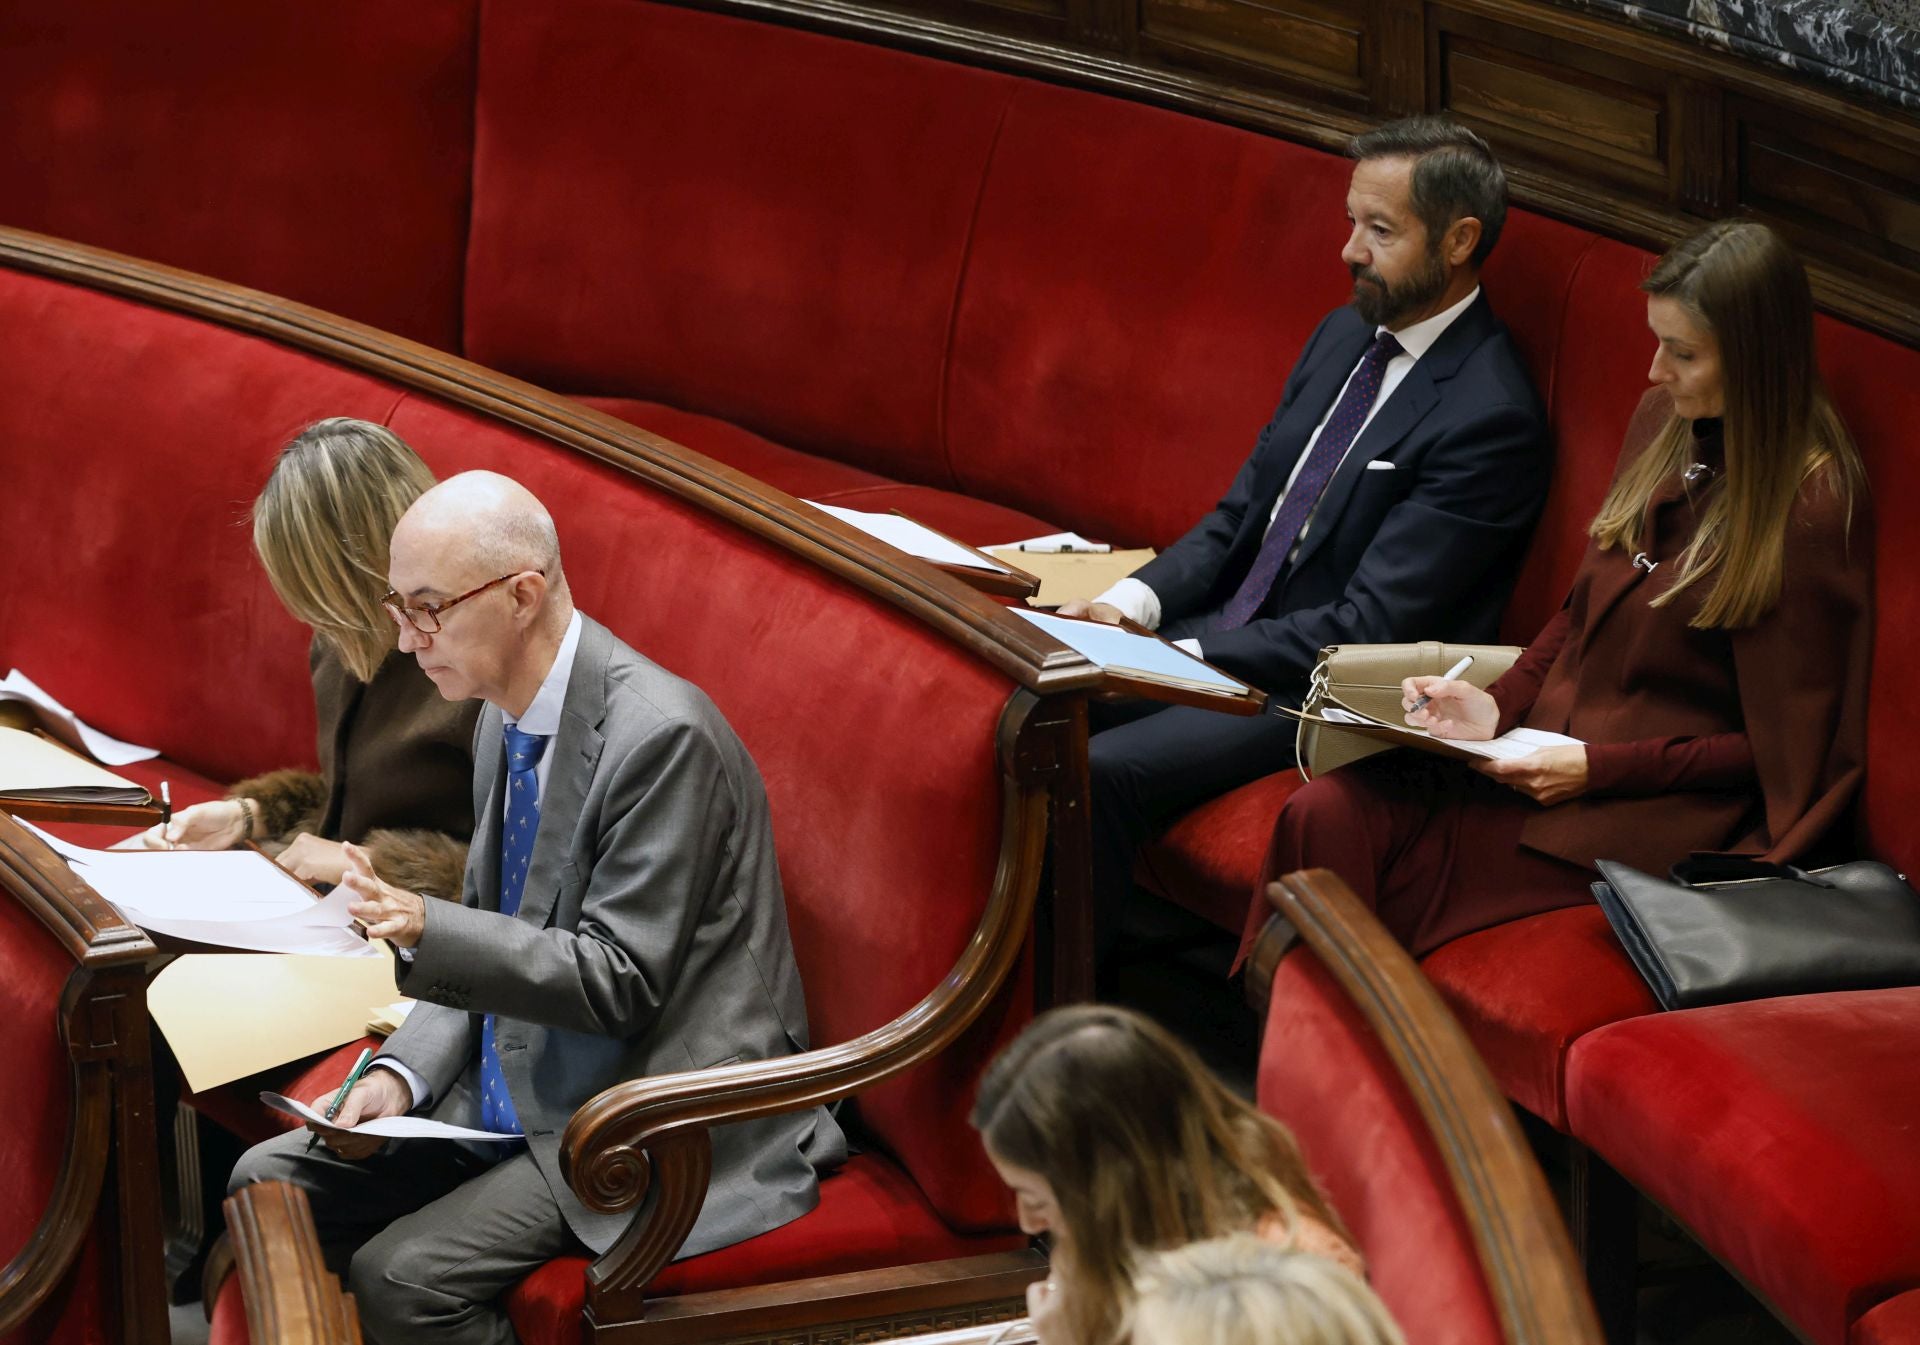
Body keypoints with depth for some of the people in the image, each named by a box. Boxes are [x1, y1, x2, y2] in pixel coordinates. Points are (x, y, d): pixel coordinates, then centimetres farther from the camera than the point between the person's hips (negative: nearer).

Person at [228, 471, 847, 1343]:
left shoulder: (661, 735, -22)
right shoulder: (507, 715, 7)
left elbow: (620, 979, -22)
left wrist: (425, 930, -31)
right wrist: (404, 1073, -1)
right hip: (514, 1089, 9)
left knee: (403, 1275, -24)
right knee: (269, 1183, 2)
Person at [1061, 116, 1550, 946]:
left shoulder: (1491, 419, -18)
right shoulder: (1346, 336, 10)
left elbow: (1368, 628, -20)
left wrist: (1184, 655, -21)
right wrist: (1133, 603, -3)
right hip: (1218, 639, 8)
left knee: (1098, 771, -27)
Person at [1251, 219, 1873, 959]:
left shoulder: (1813, 509, -14)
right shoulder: (1664, 420, 8)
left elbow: (1781, 744, -10)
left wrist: (1596, 768, -16)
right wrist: (1499, 705, 1)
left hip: (1655, 812, -7)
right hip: (1547, 742, 7)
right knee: (1323, 815, -18)